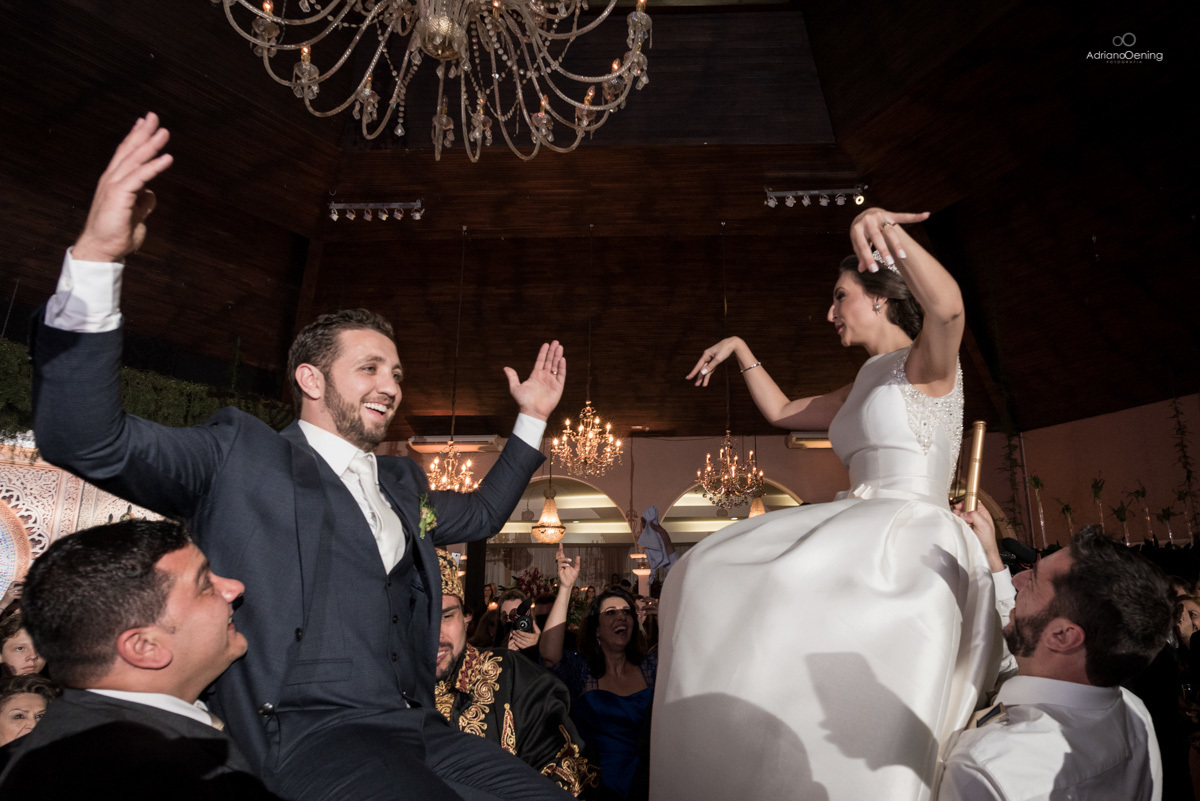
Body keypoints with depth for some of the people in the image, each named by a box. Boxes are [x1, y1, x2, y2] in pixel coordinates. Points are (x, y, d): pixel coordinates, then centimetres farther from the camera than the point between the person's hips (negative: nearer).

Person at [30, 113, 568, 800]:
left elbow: (481, 515, 34)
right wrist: (97, 259, -25)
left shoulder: (403, 483, 19)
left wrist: (533, 418, 30)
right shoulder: (242, 457, 0)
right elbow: (88, 441, -13)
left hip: (419, 731, 7)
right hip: (312, 737, -6)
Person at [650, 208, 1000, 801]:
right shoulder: (867, 384, 25)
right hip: (862, 539, 9)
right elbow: (783, 412, 31)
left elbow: (947, 306, -24)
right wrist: (742, 353, 26)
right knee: (722, 578, 4)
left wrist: (887, 230, -36)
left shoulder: (928, 364, 0)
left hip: (910, 545, -9)